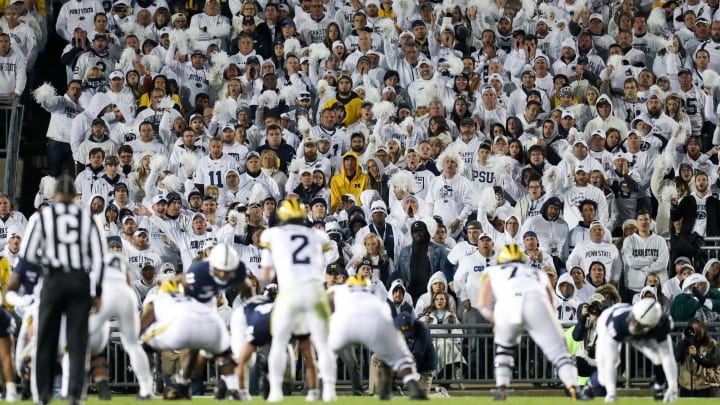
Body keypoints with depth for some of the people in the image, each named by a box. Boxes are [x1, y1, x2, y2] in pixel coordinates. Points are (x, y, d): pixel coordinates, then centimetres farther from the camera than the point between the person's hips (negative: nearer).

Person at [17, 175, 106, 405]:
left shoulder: (41, 217, 1)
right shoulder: (87, 219, 6)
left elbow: (27, 255, -2)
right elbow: (98, 258, 4)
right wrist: (96, 292, 8)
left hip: (54, 280, -1)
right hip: (81, 281, 1)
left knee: (47, 337, 10)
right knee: (77, 340, 3)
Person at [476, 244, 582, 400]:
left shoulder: (493, 272, 34)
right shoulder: (539, 275, 40)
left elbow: (483, 305, 21)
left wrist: (497, 322, 34)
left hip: (507, 305, 0)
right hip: (537, 303, 0)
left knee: (504, 346, 27)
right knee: (558, 351, 3)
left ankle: (501, 389, 16)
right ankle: (574, 388, -19)